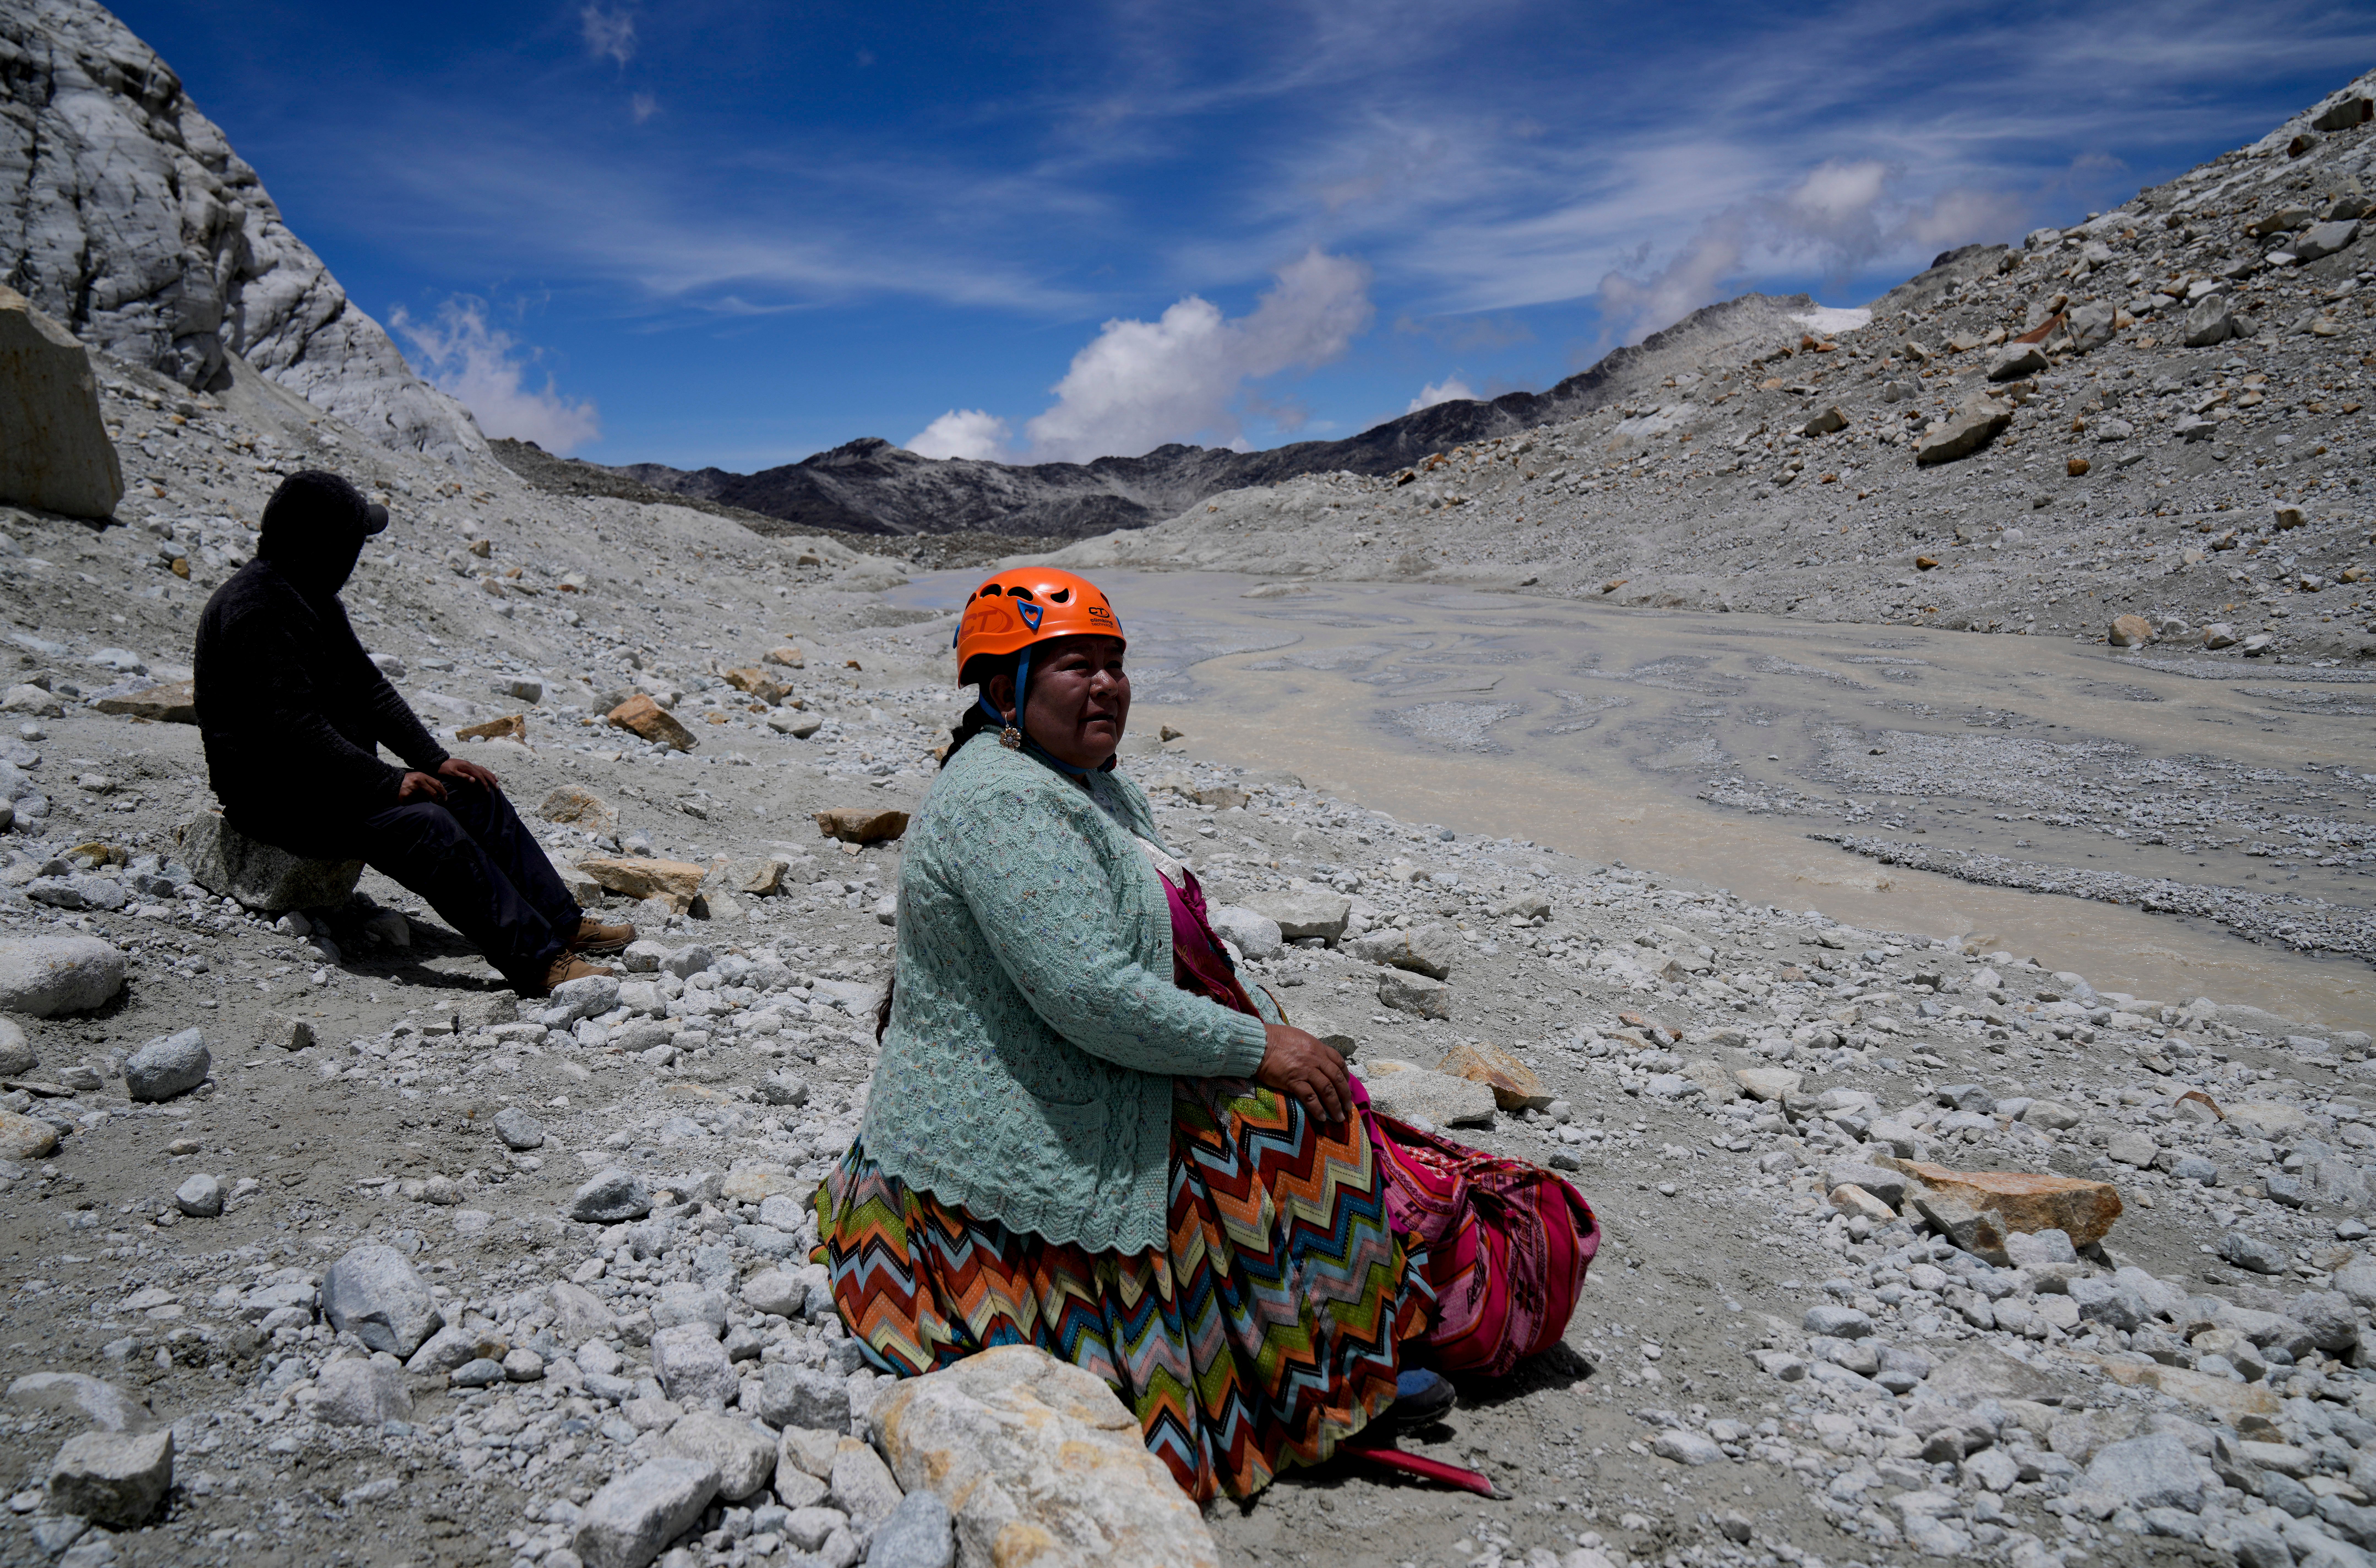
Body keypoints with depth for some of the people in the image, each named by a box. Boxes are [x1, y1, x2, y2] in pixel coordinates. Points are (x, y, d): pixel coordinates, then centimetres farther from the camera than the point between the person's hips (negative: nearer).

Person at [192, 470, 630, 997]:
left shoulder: (312, 598, 13)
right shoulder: (255, 609, -19)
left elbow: (369, 688, 14)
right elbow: (294, 728, -27)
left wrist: (435, 759, 3)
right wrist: (387, 782, -25)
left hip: (337, 775, 10)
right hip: (275, 797, -10)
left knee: (475, 796, 1)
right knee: (426, 824, -29)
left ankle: (564, 925, 1)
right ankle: (537, 962, -33)